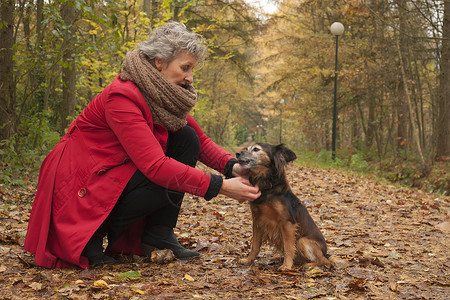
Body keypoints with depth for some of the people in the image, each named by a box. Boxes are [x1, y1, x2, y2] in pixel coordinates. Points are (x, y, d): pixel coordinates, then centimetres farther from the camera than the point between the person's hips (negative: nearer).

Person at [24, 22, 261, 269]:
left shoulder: (164, 95, -2)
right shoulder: (121, 97, -28)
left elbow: (201, 140, 4)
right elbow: (156, 166, -35)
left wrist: (231, 167, -15)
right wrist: (220, 186, -34)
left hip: (120, 173, 8)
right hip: (82, 186, -8)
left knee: (187, 139, -6)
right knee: (171, 179, -27)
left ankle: (159, 233, -4)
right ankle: (94, 235, -8)